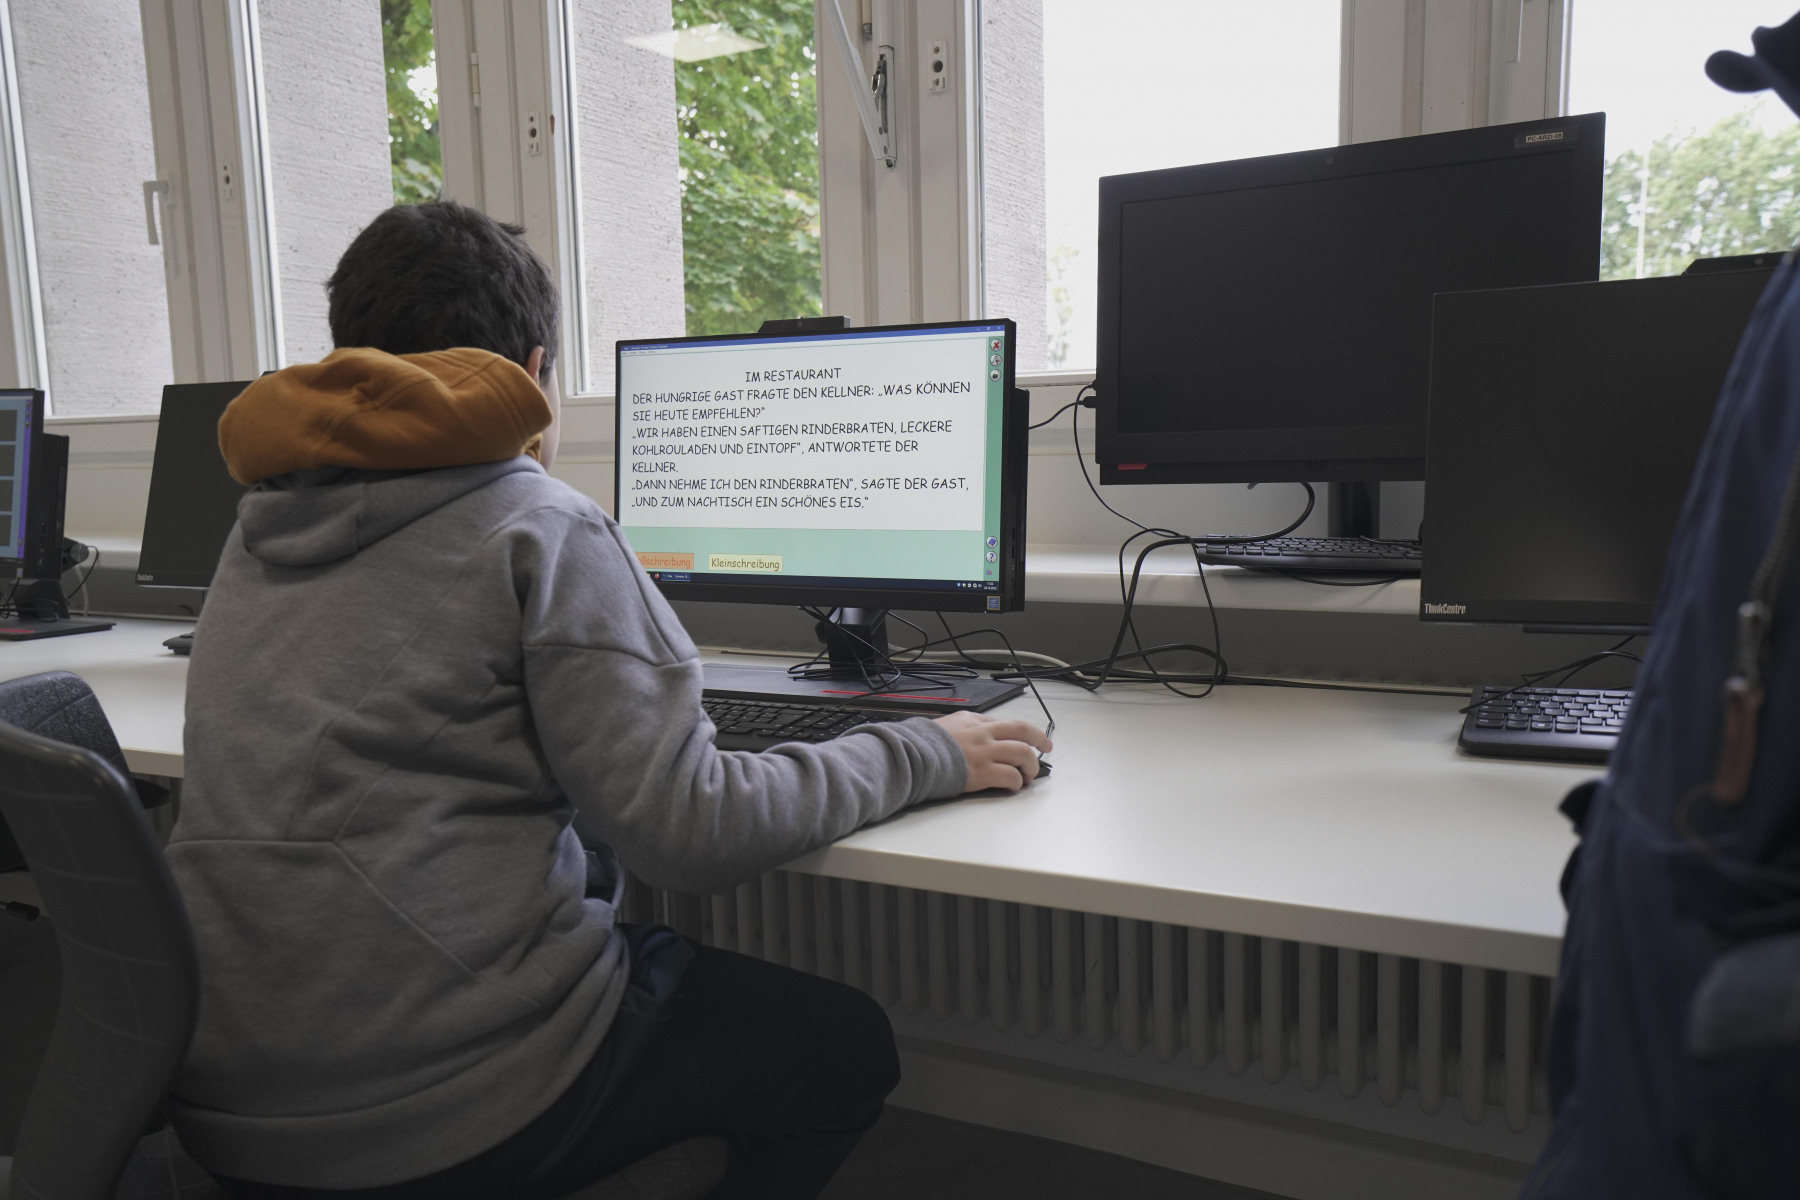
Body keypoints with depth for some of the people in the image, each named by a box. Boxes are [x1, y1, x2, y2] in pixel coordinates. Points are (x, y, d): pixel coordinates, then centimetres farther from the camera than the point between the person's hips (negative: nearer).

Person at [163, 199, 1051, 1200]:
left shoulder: (257, 530, 9)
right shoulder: (544, 528, -13)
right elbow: (688, 831, -20)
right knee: (846, 1046, 12)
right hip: (445, 1112, -8)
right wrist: (924, 757, -6)